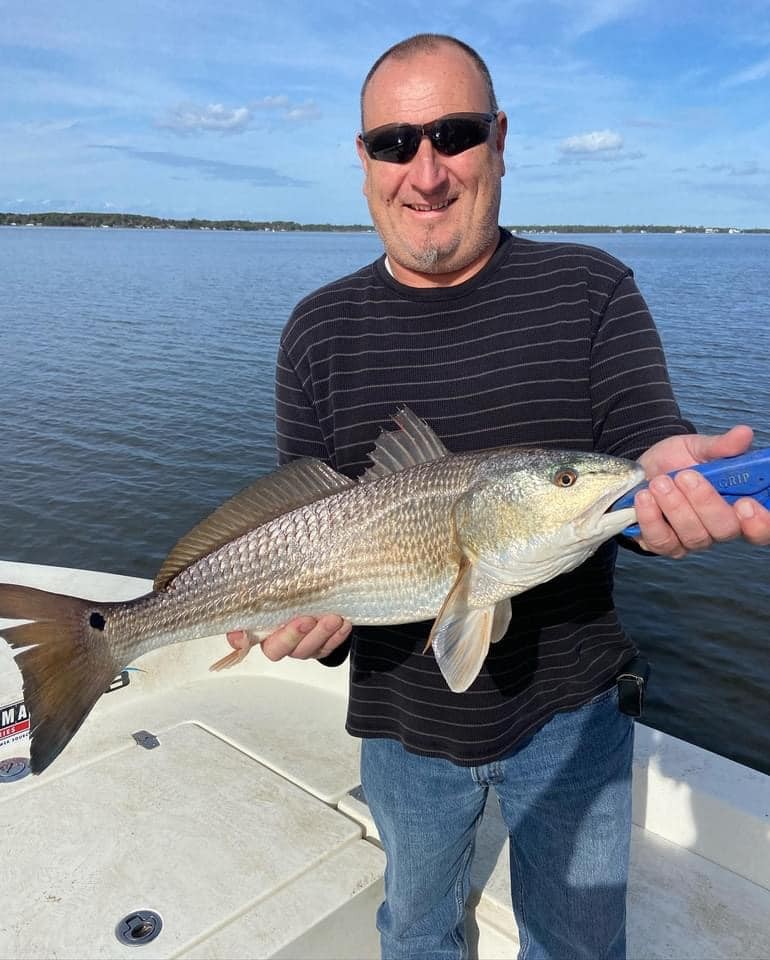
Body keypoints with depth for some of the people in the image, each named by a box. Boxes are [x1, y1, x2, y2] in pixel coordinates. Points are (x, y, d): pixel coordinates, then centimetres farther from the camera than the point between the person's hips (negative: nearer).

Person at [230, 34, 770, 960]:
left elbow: (643, 436, -17)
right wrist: (305, 611, -23)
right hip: (404, 723, 2)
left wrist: (665, 476, -40)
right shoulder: (321, 330, -5)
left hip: (569, 710, 0)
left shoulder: (591, 290, -9)